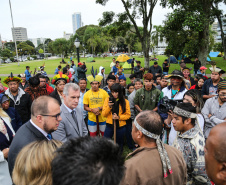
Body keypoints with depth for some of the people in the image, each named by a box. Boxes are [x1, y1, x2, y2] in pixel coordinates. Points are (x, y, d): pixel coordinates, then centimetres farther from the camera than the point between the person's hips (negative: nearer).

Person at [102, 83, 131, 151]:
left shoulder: (125, 101, -4)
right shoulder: (108, 100, -3)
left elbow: (128, 115, -2)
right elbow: (104, 114, -4)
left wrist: (119, 117, -17)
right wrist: (109, 106, -21)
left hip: (120, 126, 0)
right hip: (109, 125, 0)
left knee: (119, 144, 17)